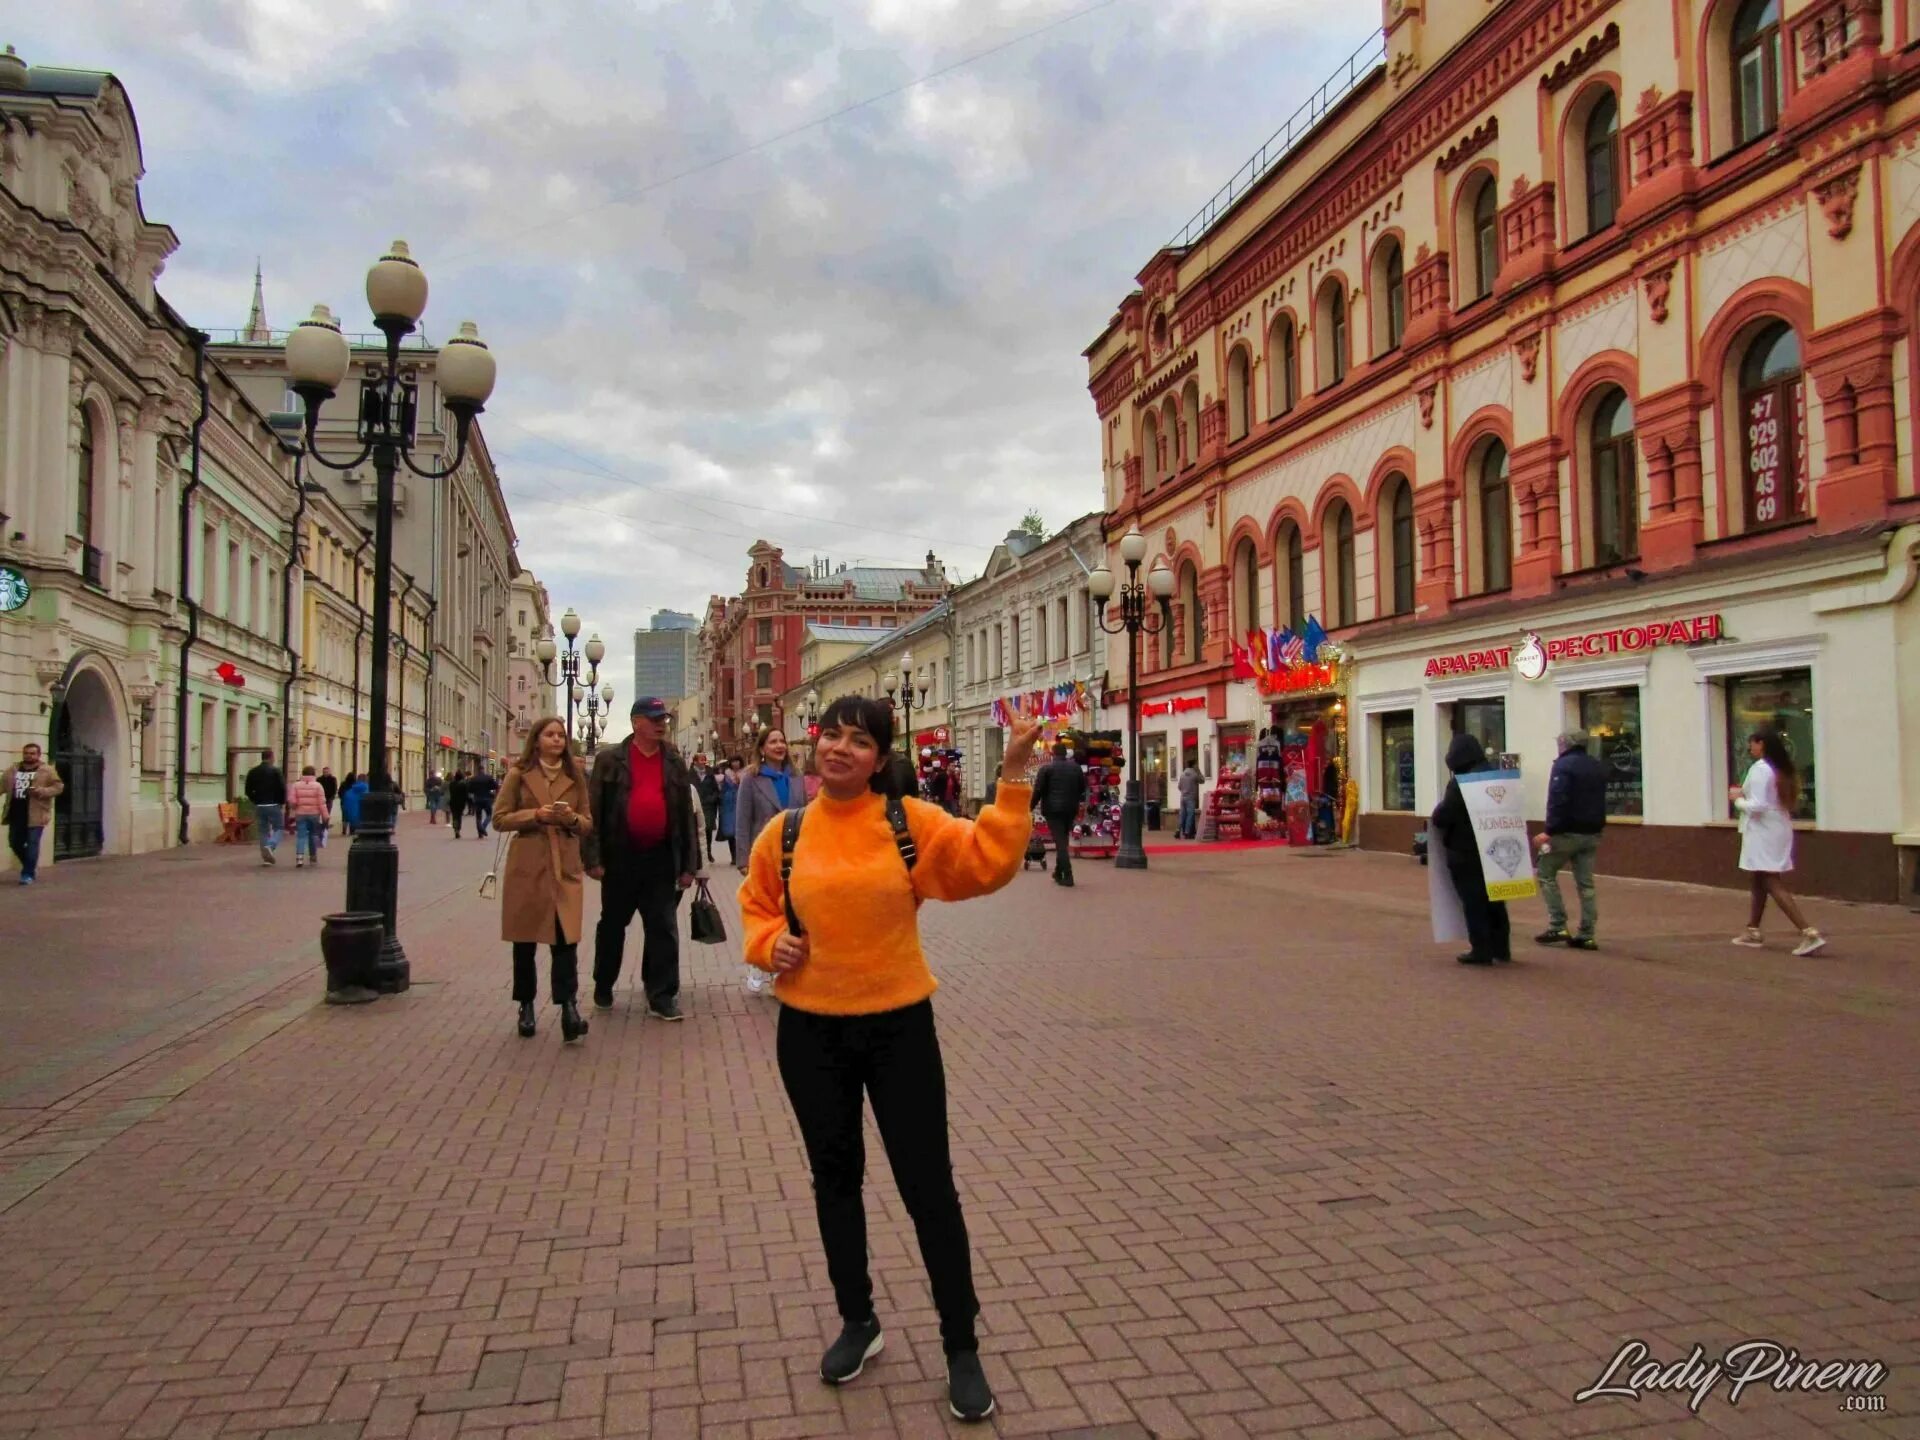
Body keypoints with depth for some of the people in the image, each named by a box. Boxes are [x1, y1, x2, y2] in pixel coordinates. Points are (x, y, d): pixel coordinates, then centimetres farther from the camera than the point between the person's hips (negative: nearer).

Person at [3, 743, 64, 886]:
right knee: (15, 843, 12)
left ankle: (28, 873, 3)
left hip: (35, 815, -6)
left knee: (32, 844, -6)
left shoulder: (47, 771, -2)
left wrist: (42, 791, -19)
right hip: (16, 814, 6)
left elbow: (58, 786, -4)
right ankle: (31, 866, 32)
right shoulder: (12, 770, 13)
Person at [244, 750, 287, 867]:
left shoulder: (253, 772, 7)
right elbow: (282, 788, -12)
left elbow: (248, 790, 6)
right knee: (277, 828, 6)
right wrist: (283, 803, -1)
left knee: (263, 831, 10)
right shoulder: (276, 771, -7)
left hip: (259, 806, 4)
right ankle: (270, 846, -21)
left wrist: (256, 800, 15)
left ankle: (266, 857, 9)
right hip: (274, 805, -4)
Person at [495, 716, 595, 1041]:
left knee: (565, 938, -11)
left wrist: (572, 819, -11)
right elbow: (500, 818, -1)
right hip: (526, 867, -1)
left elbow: (588, 825, 11)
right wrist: (535, 814, -15)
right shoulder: (519, 774, 2)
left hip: (565, 868, 1)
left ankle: (568, 1007, -15)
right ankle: (526, 1007, 20)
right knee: (524, 940, 7)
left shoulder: (575, 777, 9)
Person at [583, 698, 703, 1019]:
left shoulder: (675, 763, 6)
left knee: (663, 928, 1)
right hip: (620, 858, -1)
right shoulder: (609, 759, -2)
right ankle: (603, 987, 31)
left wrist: (689, 864, 3)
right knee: (613, 924, 14)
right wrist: (593, 858, -10)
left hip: (661, 859, 1)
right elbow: (594, 809, -4)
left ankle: (662, 997, 6)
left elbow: (686, 815, 6)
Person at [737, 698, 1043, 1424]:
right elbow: (755, 903, 12)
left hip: (899, 1026, -2)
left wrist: (1013, 777, -24)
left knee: (928, 1186, 4)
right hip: (809, 1031, 3)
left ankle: (962, 1349, 21)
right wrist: (771, 942, -8)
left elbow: (988, 860, -17)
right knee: (835, 1178, 17)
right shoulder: (785, 833, -2)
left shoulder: (912, 821, -8)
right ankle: (857, 1322, 38)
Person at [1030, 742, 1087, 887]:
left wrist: (1030, 807, 1)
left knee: (1060, 842, -5)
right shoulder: (1076, 768, 9)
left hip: (1053, 809, -5)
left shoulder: (1046, 768, -6)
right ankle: (1058, 872, 26)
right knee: (1063, 840, 18)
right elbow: (1083, 788, 15)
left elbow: (1037, 790, -8)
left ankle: (1067, 876, -11)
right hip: (1071, 809, 5)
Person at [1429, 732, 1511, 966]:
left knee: (1473, 902, 0)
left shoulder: (1459, 783, -18)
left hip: (1465, 853, -7)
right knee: (1494, 899, 16)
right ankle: (1500, 946, 22)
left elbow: (1442, 817, -20)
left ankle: (1482, 950, 2)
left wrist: (1434, 820, 0)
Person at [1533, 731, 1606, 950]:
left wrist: (1549, 831, -20)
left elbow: (1558, 801, -20)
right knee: (1585, 883, 7)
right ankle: (1586, 936, 6)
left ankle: (1558, 926, -1)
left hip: (1567, 832, -7)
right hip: (1592, 834, 7)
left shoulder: (1564, 765, -10)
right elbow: (1600, 802, 21)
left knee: (1545, 874, 5)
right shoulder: (1598, 768, 15)